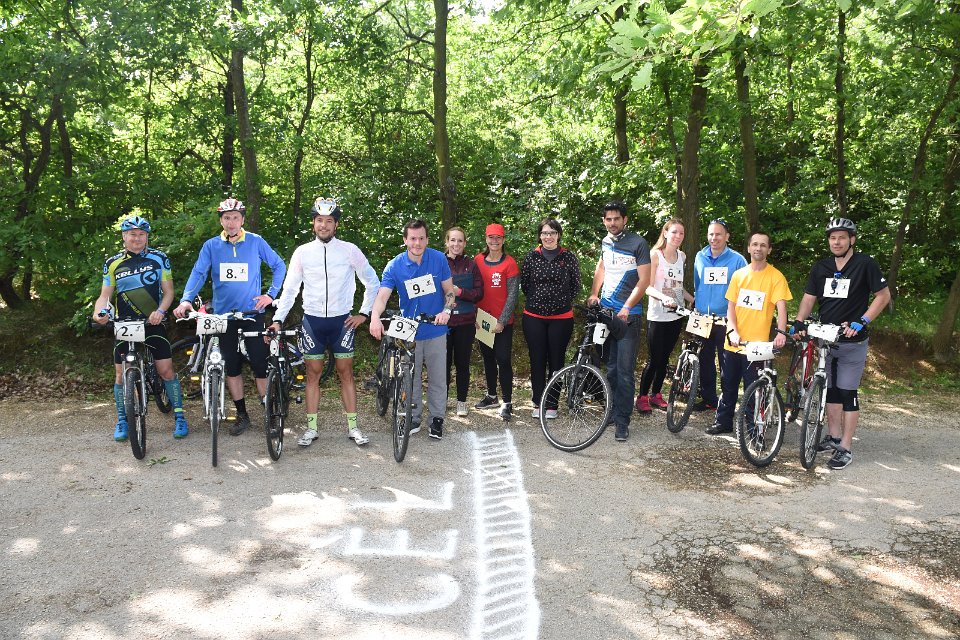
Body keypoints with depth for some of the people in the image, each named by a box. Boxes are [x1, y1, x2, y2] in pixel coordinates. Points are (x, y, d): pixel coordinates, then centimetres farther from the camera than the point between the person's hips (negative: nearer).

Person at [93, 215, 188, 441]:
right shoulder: (113, 263, 3)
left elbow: (168, 291, -1)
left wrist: (160, 311, -19)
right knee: (122, 374, 5)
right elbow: (105, 295, 4)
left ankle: (179, 416, 7)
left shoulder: (159, 259, -1)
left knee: (166, 370, -5)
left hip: (153, 323, -1)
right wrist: (100, 311, -17)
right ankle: (122, 420, 21)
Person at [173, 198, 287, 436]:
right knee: (231, 367, 9)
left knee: (260, 366, -4)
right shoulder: (211, 245, 3)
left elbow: (279, 265, 8)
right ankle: (242, 414, 21)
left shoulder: (256, 242, 0)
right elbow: (198, 273, -5)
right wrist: (186, 300, -21)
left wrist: (271, 294, -1)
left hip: (252, 313, -2)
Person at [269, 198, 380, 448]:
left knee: (346, 373, 5)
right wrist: (278, 319, -5)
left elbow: (372, 282, 5)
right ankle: (311, 428, 15)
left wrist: (364, 313, 1)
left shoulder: (350, 250, -2)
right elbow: (290, 288, 3)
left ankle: (353, 427, 13)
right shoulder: (302, 252, 1)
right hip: (312, 321, 1)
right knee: (313, 374, 6)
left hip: (342, 321, -1)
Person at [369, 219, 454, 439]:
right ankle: (414, 418, 28)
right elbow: (382, 295, -20)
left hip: (436, 331, 0)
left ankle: (437, 418, 25)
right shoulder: (395, 266, -10)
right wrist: (375, 317, -40)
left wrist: (446, 310, -19)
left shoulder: (438, 259, -7)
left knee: (438, 378, 8)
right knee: (411, 378, 10)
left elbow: (449, 290, 1)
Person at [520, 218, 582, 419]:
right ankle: (538, 403, 18)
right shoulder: (532, 256, 1)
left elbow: (576, 285, 7)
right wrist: (537, 299, 7)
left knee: (556, 361, 6)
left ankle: (552, 404, 17)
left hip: (561, 317, -1)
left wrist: (563, 301, 5)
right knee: (537, 361, 6)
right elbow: (524, 283, 9)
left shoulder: (568, 257, -1)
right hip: (534, 317, 1)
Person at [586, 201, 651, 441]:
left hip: (628, 315, -6)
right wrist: (594, 294, 12)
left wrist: (626, 308, -20)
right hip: (605, 310, 6)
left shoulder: (638, 244, -8)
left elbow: (644, 280, -12)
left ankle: (622, 421, -2)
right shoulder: (606, 242, 11)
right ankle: (614, 410, 23)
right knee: (610, 366, 12)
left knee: (625, 369, -7)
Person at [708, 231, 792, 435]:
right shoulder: (739, 274, 7)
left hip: (757, 345, -4)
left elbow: (781, 307, -16)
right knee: (728, 384, 14)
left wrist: (781, 332, -33)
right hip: (734, 342, 4)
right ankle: (723, 422, 29)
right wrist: (733, 331, -11)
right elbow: (731, 306, 5)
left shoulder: (775, 277, -6)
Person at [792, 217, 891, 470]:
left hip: (852, 341, -5)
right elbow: (809, 298, 5)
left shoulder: (865, 264, -8)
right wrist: (799, 322, -13)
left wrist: (862, 321, -16)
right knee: (831, 389, 13)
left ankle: (845, 448, 2)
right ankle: (833, 437, 26)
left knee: (848, 393, -4)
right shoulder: (821, 268, 5)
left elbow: (884, 295, -6)